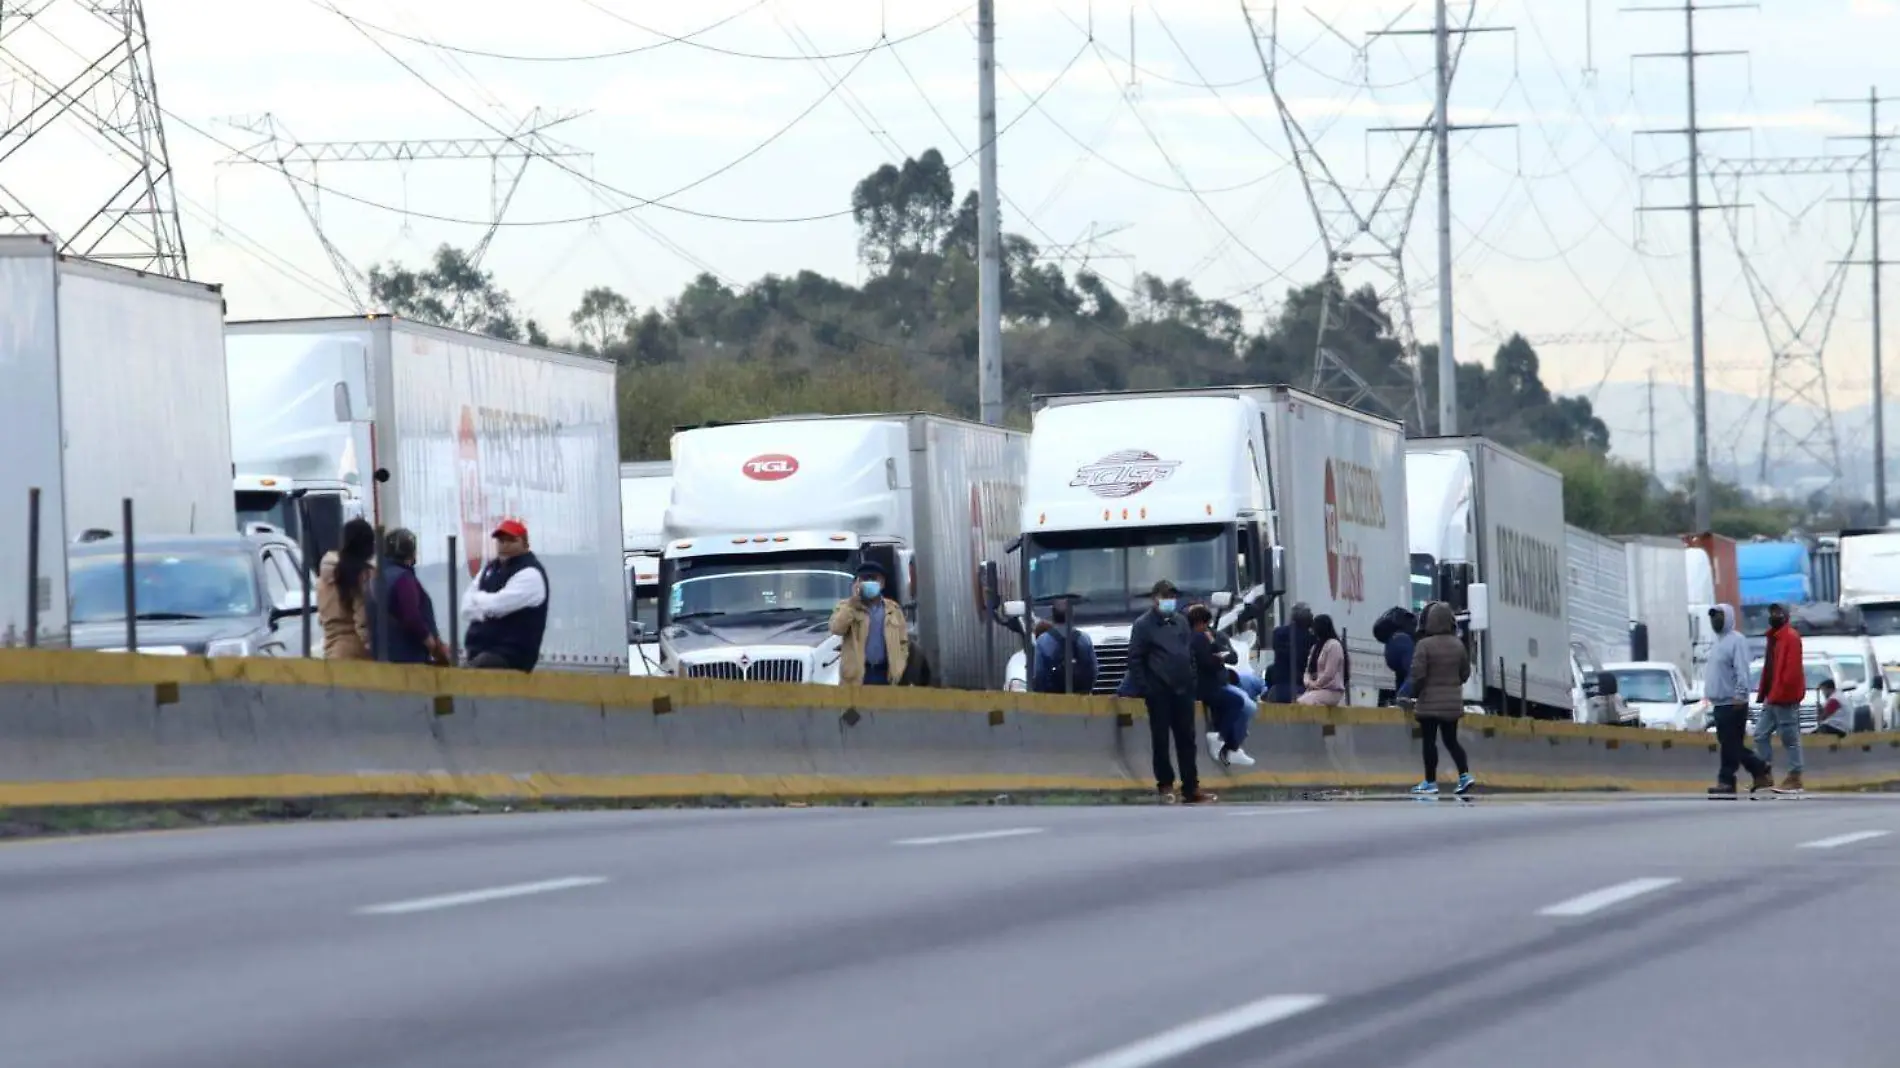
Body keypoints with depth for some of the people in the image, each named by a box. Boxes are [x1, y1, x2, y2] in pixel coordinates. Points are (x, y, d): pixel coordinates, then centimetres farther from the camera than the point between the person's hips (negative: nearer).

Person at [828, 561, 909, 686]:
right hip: (857, 674, -3)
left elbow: (903, 641, 15)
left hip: (886, 674, 3)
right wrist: (853, 602, -13)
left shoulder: (893, 609, 14)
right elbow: (836, 628, -12)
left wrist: (900, 669, 2)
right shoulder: (846, 607, 7)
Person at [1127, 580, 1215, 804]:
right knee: (1161, 739, 0)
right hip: (1159, 692, -5)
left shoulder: (1180, 623, 15)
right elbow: (1135, 659, -6)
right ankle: (1165, 785, 6)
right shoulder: (1144, 625, -2)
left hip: (1183, 690, 5)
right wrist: (1144, 688, -12)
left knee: (1186, 738, 4)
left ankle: (1191, 787, 5)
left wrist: (1192, 680, 10)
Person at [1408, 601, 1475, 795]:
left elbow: (1418, 675, -17)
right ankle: (1465, 774, 0)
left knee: (1429, 742, 3)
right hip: (1453, 701, 5)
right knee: (1451, 740, 13)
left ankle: (1430, 782, 5)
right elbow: (1465, 673, 10)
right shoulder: (1458, 645, 3)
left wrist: (1414, 695, -2)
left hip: (1430, 702, -5)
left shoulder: (1425, 645, -15)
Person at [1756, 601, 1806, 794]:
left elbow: (1792, 669, -20)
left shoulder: (1790, 637, -13)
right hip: (1772, 698, 10)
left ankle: (1795, 780, -2)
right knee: (1761, 735, 10)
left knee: (1790, 739, -5)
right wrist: (1764, 692, 15)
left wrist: (1781, 692, -22)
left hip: (1785, 698, -10)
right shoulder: (1774, 637, 18)